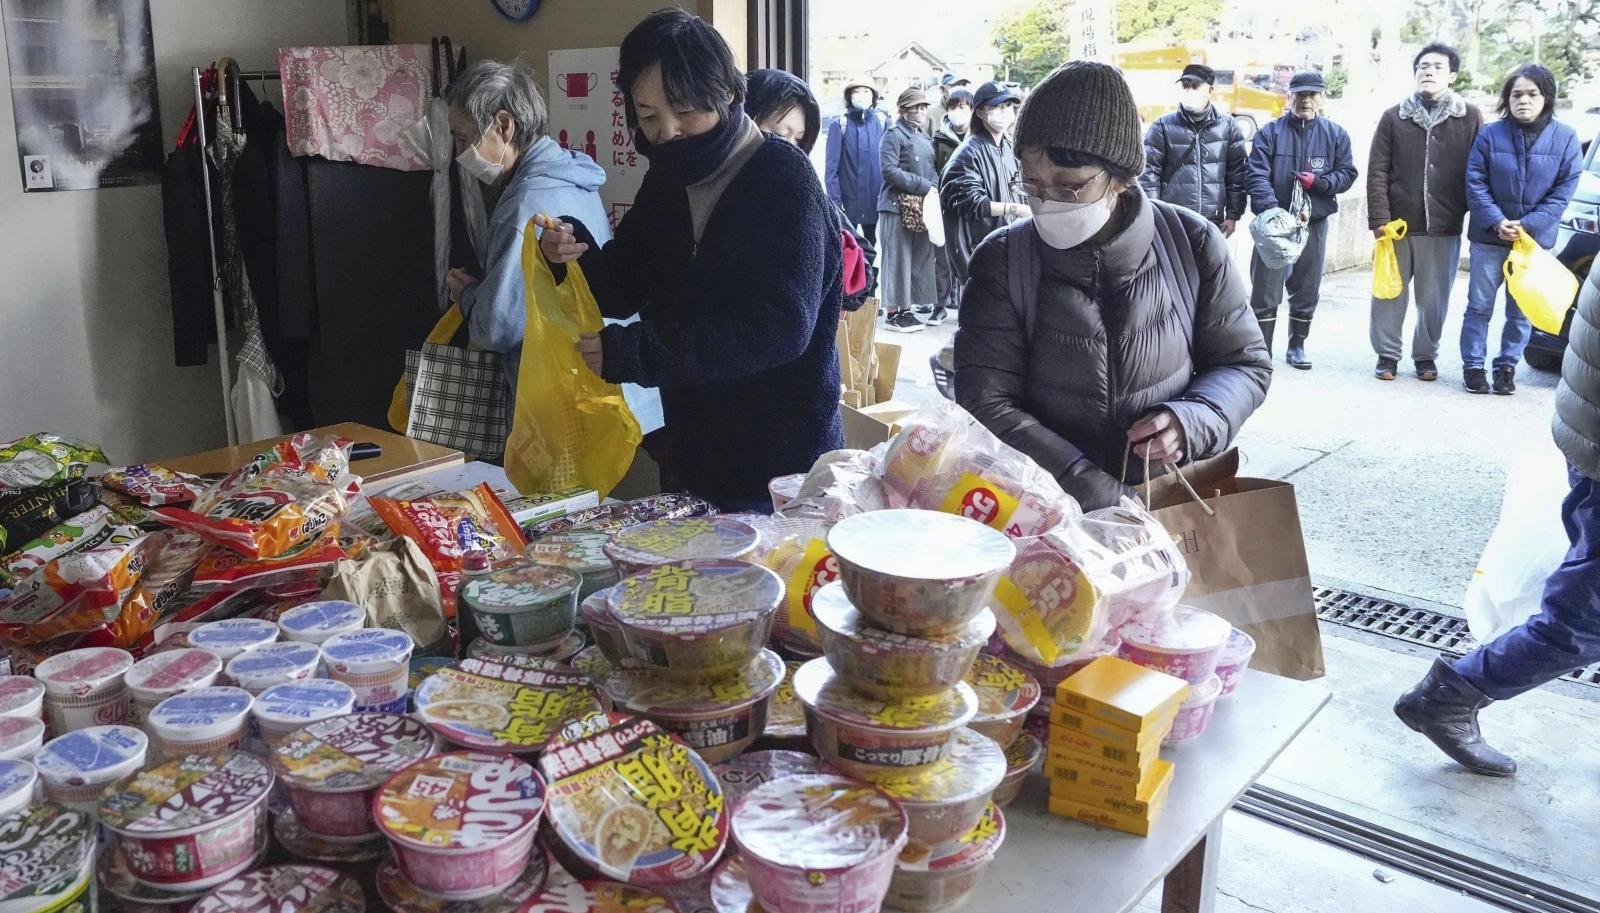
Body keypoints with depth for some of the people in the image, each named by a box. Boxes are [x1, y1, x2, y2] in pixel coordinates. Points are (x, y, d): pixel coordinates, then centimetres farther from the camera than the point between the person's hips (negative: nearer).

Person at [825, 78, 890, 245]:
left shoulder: (883, 122, 4)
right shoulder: (839, 125, -2)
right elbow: (831, 167, -5)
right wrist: (835, 201, -12)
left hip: (876, 200, 2)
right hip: (848, 201, -2)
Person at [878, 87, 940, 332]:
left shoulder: (924, 136, 19)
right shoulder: (894, 134, -6)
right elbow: (890, 171, -15)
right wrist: (925, 186, -16)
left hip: (922, 207, 8)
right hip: (898, 205, -8)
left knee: (920, 258, 6)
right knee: (898, 259, -5)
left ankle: (905, 308, 14)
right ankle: (892, 312, 1)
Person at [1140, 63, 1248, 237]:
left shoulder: (1228, 126, 6)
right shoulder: (1163, 127, 0)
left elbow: (1237, 172, 8)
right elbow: (1149, 172, -1)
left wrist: (1233, 215, 4)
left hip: (1212, 224, 2)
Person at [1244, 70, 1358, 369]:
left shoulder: (1335, 134, 8)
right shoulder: (1271, 132, 0)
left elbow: (1347, 174, 7)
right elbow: (1257, 175, -10)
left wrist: (1319, 182, -13)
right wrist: (1271, 208, -26)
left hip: (1314, 223, 3)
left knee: (1306, 289, 10)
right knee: (1266, 288, -3)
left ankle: (1297, 346, 23)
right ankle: (1262, 350, 2)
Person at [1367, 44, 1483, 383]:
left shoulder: (1470, 118, 4)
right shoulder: (1395, 117, 5)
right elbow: (1377, 172, 0)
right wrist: (1379, 220, -8)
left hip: (1444, 228, 0)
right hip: (1398, 224, 0)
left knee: (1434, 298, 7)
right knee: (1390, 294, 6)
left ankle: (1426, 355, 21)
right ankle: (1387, 354, 18)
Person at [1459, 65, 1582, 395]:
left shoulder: (1565, 138, -1)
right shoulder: (1490, 134, -3)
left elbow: (1564, 190, -3)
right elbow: (1475, 182, -5)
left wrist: (1529, 225, -14)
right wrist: (1496, 222, -16)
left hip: (1535, 239, 1)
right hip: (1489, 237, -1)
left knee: (1521, 310, 8)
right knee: (1479, 306, 4)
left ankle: (1507, 366, 19)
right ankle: (1472, 366, 14)